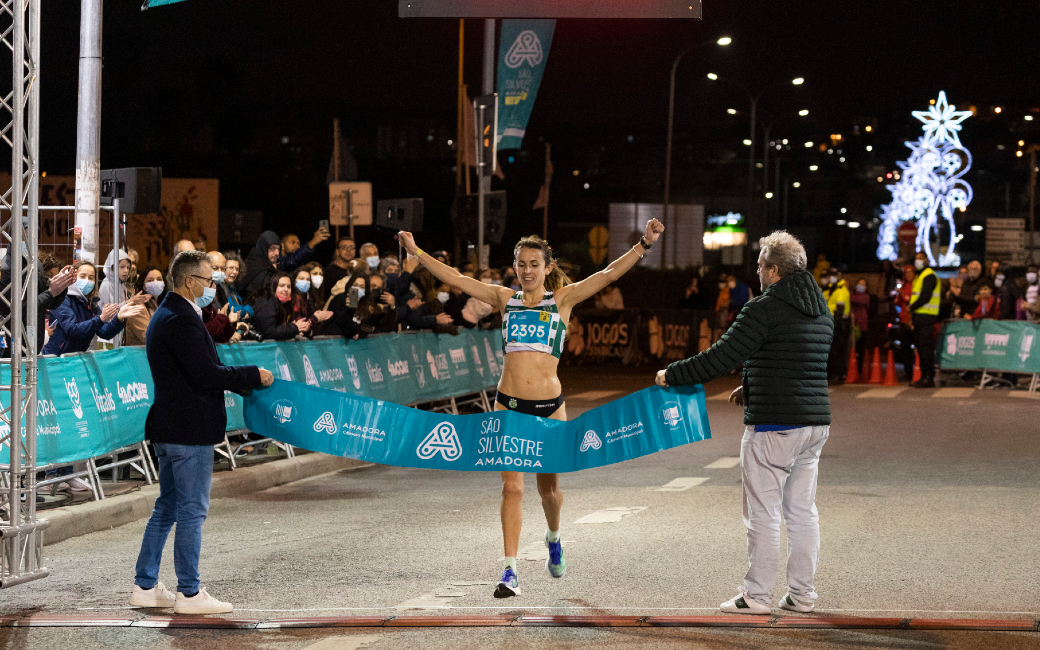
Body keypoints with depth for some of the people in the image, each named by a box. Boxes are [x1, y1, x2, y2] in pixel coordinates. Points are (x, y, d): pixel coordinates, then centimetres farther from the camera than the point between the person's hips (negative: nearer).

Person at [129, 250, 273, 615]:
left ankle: (145, 586, 20)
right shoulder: (182, 321, -19)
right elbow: (206, 375, -23)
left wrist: (244, 383, 13)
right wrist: (254, 376, -12)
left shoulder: (165, 316, 15)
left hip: (169, 429, 11)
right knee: (192, 511, -4)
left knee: (167, 507, 16)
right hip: (189, 430, -11)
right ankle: (189, 594, 1)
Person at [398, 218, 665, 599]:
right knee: (512, 486, -6)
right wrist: (417, 253, 5)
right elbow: (455, 279, 8)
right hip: (509, 404, 1)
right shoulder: (505, 299, 7)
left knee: (548, 486, 12)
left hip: (549, 405, -1)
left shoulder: (562, 300, 2)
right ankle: (510, 572, -7)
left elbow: (609, 275, -6)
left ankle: (553, 538, 44)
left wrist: (644, 245, -16)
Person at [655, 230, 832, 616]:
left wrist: (672, 375, -1)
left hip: (772, 425, -8)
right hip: (815, 423, 8)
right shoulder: (821, 311, 13)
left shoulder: (764, 309, -13)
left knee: (763, 513, -2)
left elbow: (720, 358, -14)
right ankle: (802, 594, 14)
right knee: (802, 511, 12)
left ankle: (756, 596, 2)